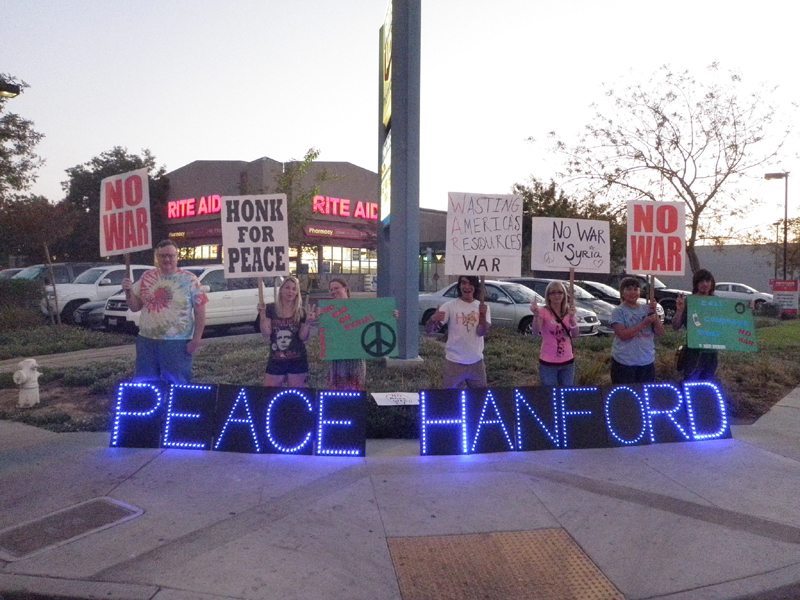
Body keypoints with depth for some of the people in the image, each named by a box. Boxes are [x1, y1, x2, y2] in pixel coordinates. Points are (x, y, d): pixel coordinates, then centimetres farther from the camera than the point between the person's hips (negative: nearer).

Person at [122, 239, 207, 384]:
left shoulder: (189, 280, -5)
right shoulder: (147, 277, 7)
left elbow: (200, 312, -6)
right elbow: (135, 307, 12)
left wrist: (196, 339, -12)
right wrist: (128, 291, -7)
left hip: (176, 343, -4)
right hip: (146, 341, 4)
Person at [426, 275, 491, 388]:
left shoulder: (482, 307, 1)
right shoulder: (449, 306, -9)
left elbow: (482, 332, -11)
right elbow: (429, 330, -15)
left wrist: (483, 315, -29)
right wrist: (433, 320, -38)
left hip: (476, 362, 3)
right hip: (454, 362, -3)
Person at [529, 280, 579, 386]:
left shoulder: (568, 312, 3)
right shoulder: (543, 312, -11)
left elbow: (575, 335, -7)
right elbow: (535, 332, -26)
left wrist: (572, 317, -24)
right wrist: (536, 315, -44)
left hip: (567, 361, 4)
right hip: (548, 362, -4)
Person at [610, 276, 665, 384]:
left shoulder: (646, 309, 5)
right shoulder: (618, 311, -7)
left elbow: (660, 332, 3)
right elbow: (623, 335, -18)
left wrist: (654, 313, -9)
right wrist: (644, 323, -20)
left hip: (647, 362, 5)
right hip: (624, 362, -5)